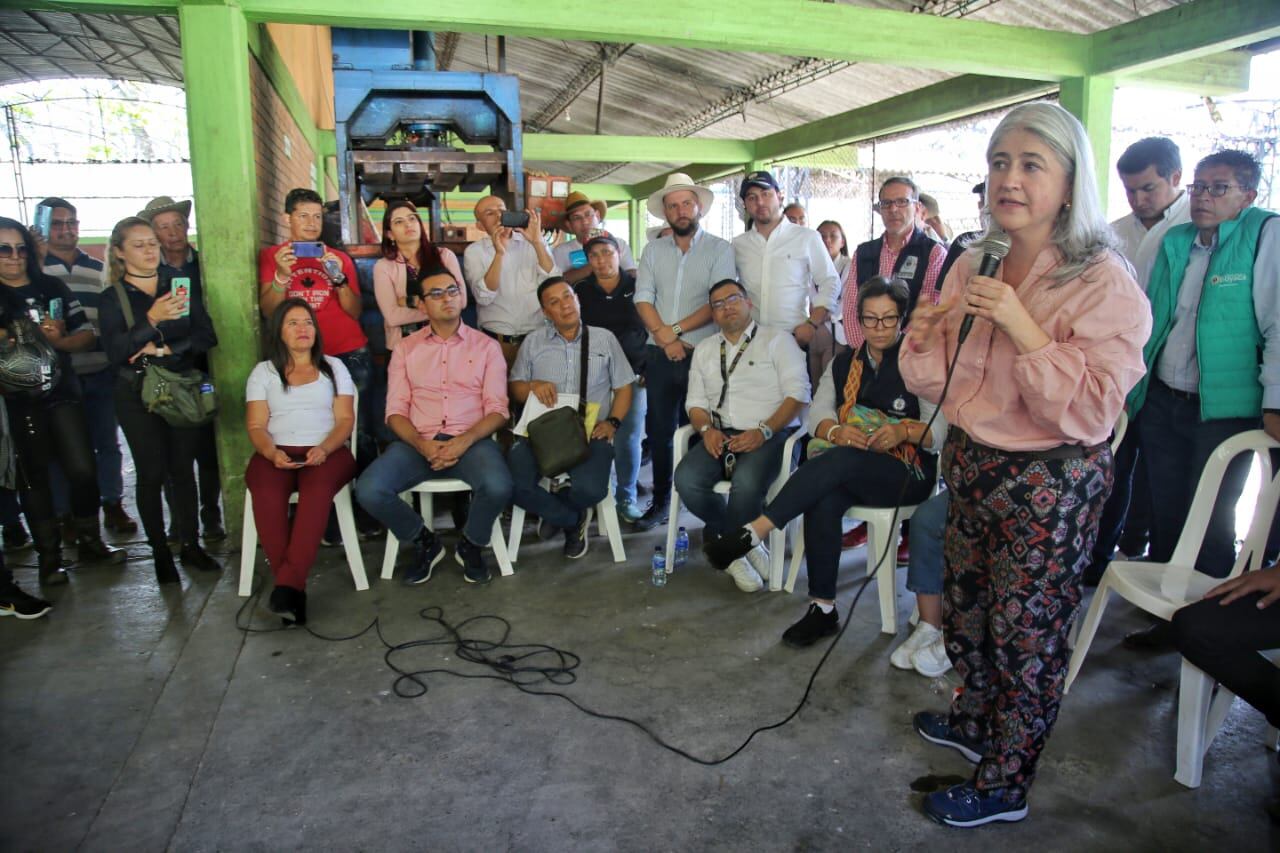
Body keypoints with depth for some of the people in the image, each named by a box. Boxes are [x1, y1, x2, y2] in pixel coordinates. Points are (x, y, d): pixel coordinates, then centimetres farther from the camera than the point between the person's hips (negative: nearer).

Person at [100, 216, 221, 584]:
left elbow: (206, 336, -1)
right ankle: (160, 551, 12)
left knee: (183, 468, 5)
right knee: (152, 473, 0)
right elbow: (115, 352, -13)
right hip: (137, 394, -2)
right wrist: (152, 320, -25)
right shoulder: (112, 297, 0)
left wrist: (164, 349, -13)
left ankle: (190, 545, 16)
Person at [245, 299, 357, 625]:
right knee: (266, 492, -34)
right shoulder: (264, 371, 19)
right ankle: (293, 589, -34)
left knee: (317, 487, -37)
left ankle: (287, 584, -41)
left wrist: (324, 449, -12)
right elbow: (256, 425, 9)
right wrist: (272, 453, -13)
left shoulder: (333, 367, 18)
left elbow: (345, 419, 8)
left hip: (327, 452, -1)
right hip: (276, 454, 1)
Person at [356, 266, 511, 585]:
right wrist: (422, 445, -13)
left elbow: (497, 410, 2)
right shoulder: (405, 348, 14)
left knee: (498, 486, -34)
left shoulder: (486, 346, 10)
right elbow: (395, 411, 7)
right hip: (417, 442, 2)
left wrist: (464, 442, -16)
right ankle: (424, 542, 4)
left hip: (470, 440, -1)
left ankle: (471, 545, 1)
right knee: (368, 490, -26)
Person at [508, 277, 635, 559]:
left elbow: (623, 387, 12)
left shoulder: (604, 339, 12)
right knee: (514, 485, -26)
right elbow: (515, 388, 15)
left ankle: (552, 508, 9)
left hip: (590, 431, -1)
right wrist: (533, 386, -8)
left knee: (589, 489, -31)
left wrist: (613, 422, -5)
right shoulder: (533, 343, 14)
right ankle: (572, 520, 3)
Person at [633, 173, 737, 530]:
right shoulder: (653, 250, 11)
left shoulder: (720, 249, 0)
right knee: (659, 430, 8)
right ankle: (661, 500, 20)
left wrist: (675, 330, -13)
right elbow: (643, 299, 3)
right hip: (659, 354, 3)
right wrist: (665, 339, -11)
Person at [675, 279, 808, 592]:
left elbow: (797, 393, -3)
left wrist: (763, 431, -16)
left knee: (746, 482, -36)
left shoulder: (778, 339, 8)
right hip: (720, 436, 4)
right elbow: (695, 401, 17)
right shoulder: (704, 350, 23)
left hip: (770, 435, -4)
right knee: (687, 478, -26)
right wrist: (706, 429, -6)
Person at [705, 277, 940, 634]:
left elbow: (942, 430, -3)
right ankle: (822, 608, -24)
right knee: (823, 500, -32)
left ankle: (754, 533, -39)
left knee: (841, 461, -36)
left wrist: (904, 431, -23)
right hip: (843, 473, 3)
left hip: (907, 475, -3)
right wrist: (835, 431, -16)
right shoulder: (845, 363, 19)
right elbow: (818, 412, 7)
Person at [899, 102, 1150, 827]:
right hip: (971, 466, 7)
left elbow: (1091, 412, -23)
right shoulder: (972, 268, 4)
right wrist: (925, 336, -13)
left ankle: (1004, 786, 28)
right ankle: (975, 723, 47)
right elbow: (936, 383, 8)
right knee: (966, 610, 21)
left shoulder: (1104, 283, -16)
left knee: (1027, 633, 8)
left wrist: (1023, 327, -28)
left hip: (1051, 485, -6)